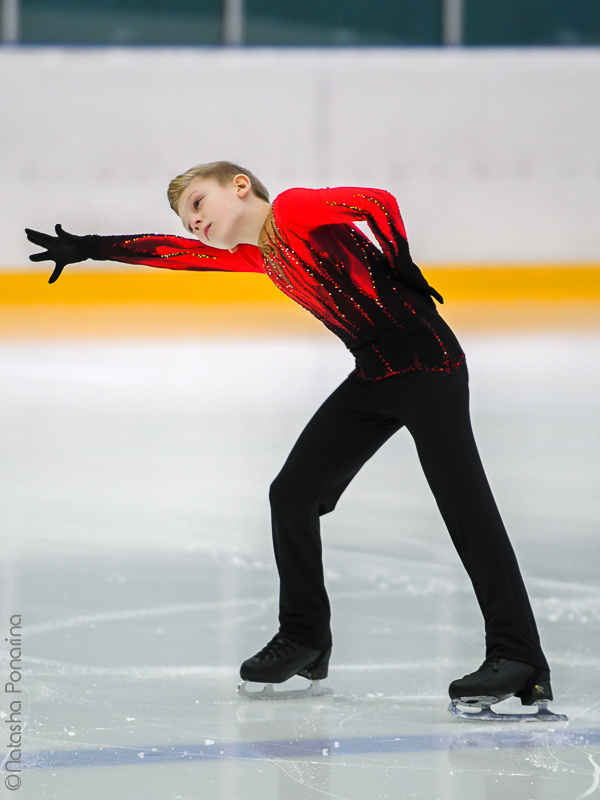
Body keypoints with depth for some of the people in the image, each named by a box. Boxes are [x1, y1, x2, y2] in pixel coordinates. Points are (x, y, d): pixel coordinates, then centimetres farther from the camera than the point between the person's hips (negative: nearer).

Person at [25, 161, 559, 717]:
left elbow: (379, 203, -20)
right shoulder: (253, 254, 16)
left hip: (425, 363, -9)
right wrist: (84, 249, 27)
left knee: (465, 505, -15)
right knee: (292, 493, 11)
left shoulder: (293, 209, -10)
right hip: (373, 378, 9)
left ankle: (518, 658, -19)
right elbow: (172, 253, 25)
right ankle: (305, 639, 26)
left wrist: (402, 274, -16)